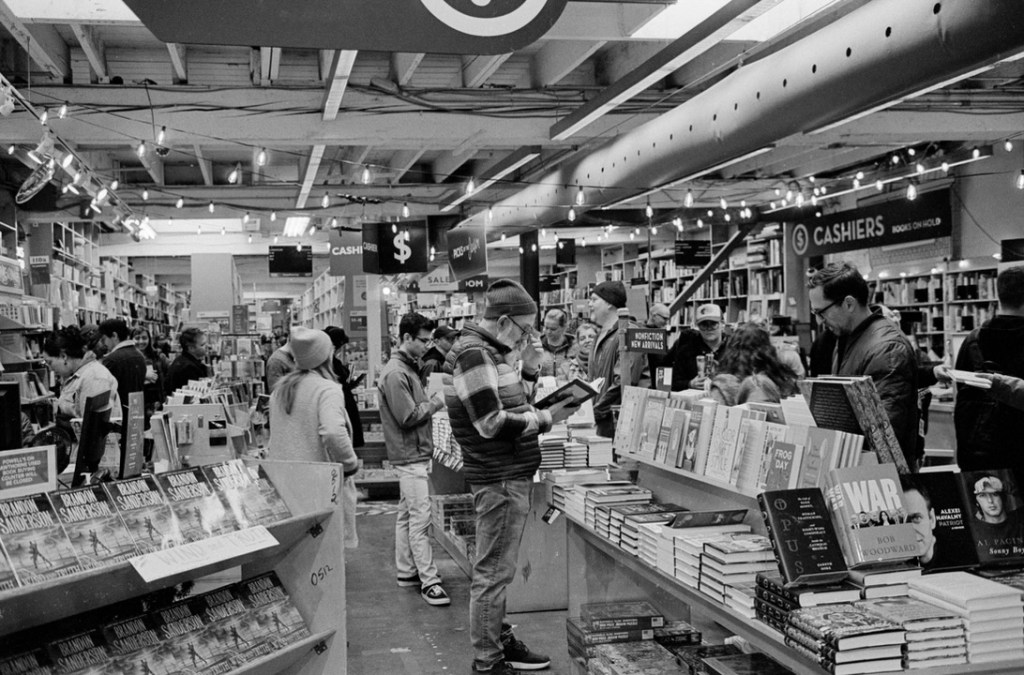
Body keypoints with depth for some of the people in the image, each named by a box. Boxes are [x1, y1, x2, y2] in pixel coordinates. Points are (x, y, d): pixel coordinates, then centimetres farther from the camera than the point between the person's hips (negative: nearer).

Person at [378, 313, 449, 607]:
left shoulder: (409, 368, 14)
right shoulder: (395, 373, -17)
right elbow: (408, 417, -20)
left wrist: (432, 401, 3)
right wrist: (435, 403, -9)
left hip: (417, 453, 10)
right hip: (411, 455, -10)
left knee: (407, 515, 15)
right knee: (420, 519, -9)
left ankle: (406, 571, 24)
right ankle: (429, 581, -7)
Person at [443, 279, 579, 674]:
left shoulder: (488, 352, 14)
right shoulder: (474, 355, -17)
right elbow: (494, 424, -22)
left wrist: (529, 370, 6)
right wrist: (546, 419, -14)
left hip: (509, 475, 11)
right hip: (500, 478, -11)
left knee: (497, 570, 19)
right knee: (494, 573, -2)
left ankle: (499, 641, 32)